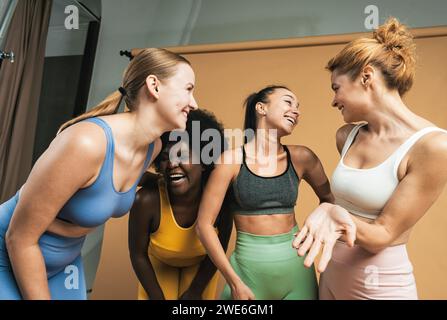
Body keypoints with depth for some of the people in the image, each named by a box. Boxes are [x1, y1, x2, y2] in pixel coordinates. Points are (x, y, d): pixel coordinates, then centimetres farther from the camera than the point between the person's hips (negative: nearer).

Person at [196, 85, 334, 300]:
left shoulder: (301, 158, -4)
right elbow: (204, 224, -11)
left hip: (296, 268, 3)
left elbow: (328, 199, 13)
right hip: (249, 268, -3)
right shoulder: (232, 159, -12)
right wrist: (234, 282, -11)